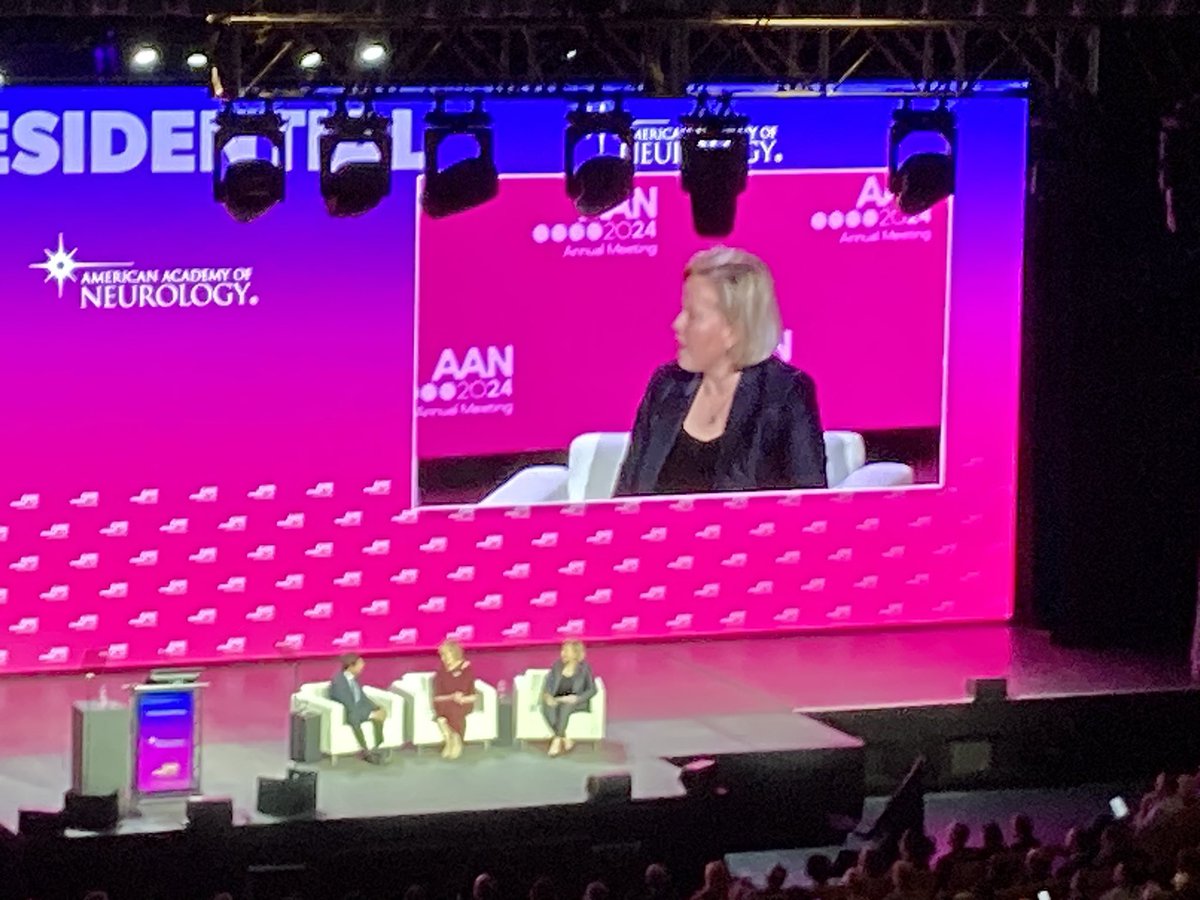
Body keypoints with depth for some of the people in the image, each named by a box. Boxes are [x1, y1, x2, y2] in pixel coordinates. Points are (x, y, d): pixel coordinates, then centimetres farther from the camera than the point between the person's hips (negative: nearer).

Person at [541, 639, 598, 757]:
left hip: (576, 702, -3)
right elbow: (548, 684, 7)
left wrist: (576, 698, -17)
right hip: (556, 699, 3)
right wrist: (548, 696, -14)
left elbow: (592, 690, -1)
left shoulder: (584, 668, -2)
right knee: (547, 708, -33)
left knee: (565, 706, -39)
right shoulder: (557, 665, 6)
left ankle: (557, 741, -33)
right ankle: (565, 739, -28)